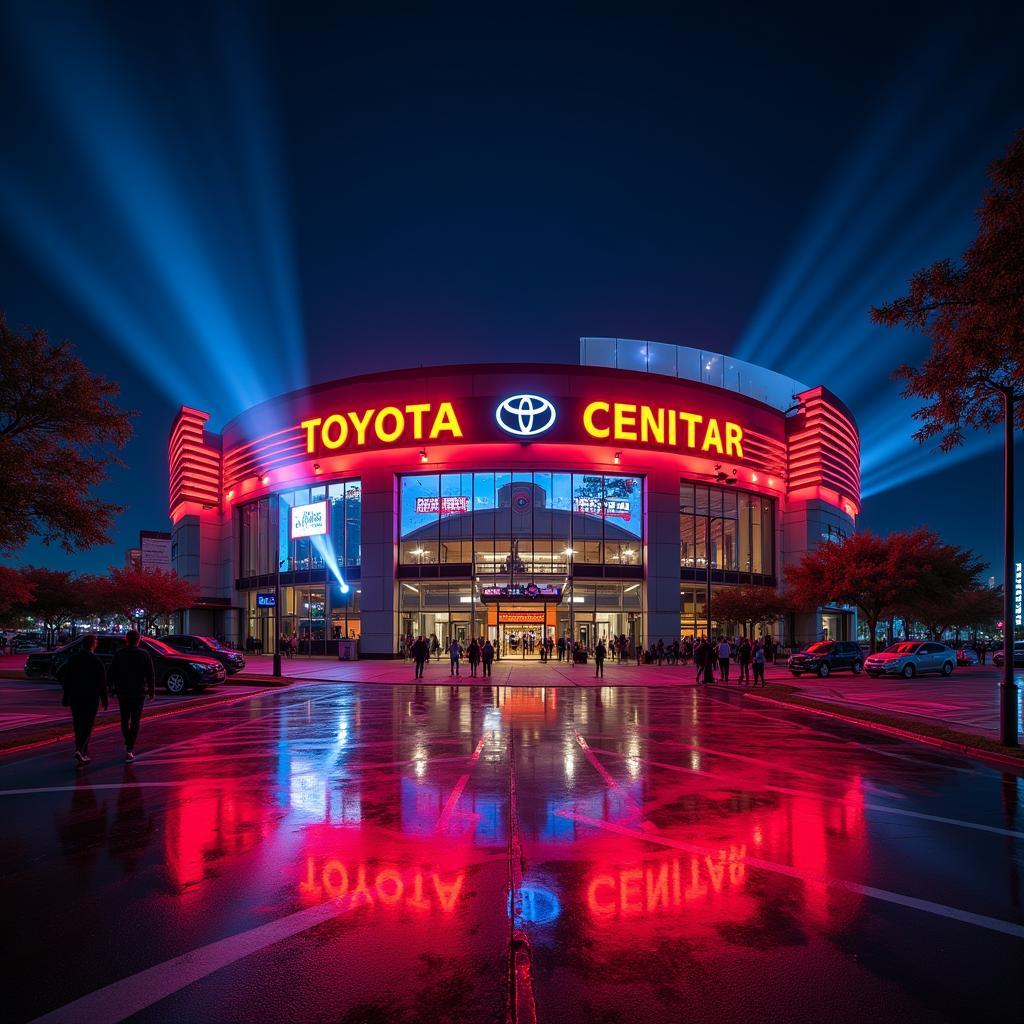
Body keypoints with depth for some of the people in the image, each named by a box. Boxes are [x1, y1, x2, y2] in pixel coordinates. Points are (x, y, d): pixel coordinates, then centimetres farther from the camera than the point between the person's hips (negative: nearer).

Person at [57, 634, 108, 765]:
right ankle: (79, 750, -16)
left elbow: (66, 680, 5)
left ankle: (84, 754, 16)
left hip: (75, 697, 4)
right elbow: (102, 682, -9)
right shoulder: (96, 661, -11)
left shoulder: (72, 659, 2)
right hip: (91, 698, -4)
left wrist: (66, 697, 12)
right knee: (87, 725, 2)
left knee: (79, 726, 12)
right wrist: (104, 700, -1)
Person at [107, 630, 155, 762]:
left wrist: (112, 687, 10)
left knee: (125, 719, 17)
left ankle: (128, 744, 26)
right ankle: (129, 749, -7)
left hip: (122, 692, 2)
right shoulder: (144, 654, -3)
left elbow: (112, 673, 1)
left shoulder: (119, 654, 0)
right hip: (138, 692, -2)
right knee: (135, 721, 0)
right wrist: (152, 691, 3)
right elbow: (150, 675, -3)